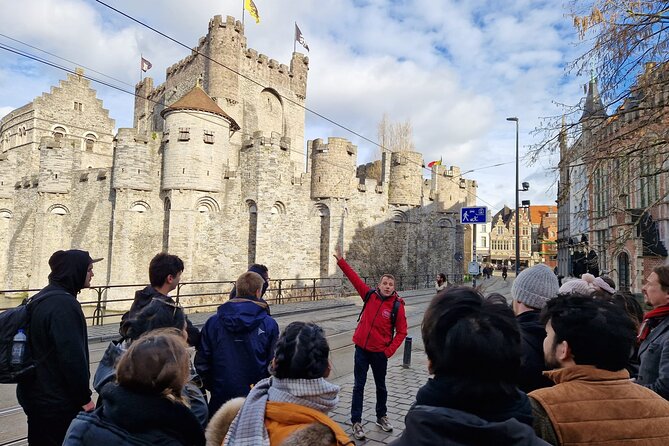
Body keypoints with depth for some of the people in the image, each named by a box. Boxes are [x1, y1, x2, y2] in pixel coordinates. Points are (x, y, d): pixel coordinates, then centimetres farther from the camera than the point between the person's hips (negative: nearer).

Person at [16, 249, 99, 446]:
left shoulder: (41, 298, 8)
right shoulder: (64, 304, -22)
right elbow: (72, 357, -25)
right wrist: (84, 397, -16)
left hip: (37, 394, 9)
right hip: (58, 401, -9)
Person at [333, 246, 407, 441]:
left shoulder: (397, 306, -11)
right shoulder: (370, 295, -6)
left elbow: (402, 331, -5)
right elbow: (354, 277, -3)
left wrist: (390, 350, -12)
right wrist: (340, 260, -5)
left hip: (379, 352, -1)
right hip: (361, 348, 1)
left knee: (380, 386, 17)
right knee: (358, 386, 5)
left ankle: (381, 417, 37)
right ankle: (356, 422, 16)